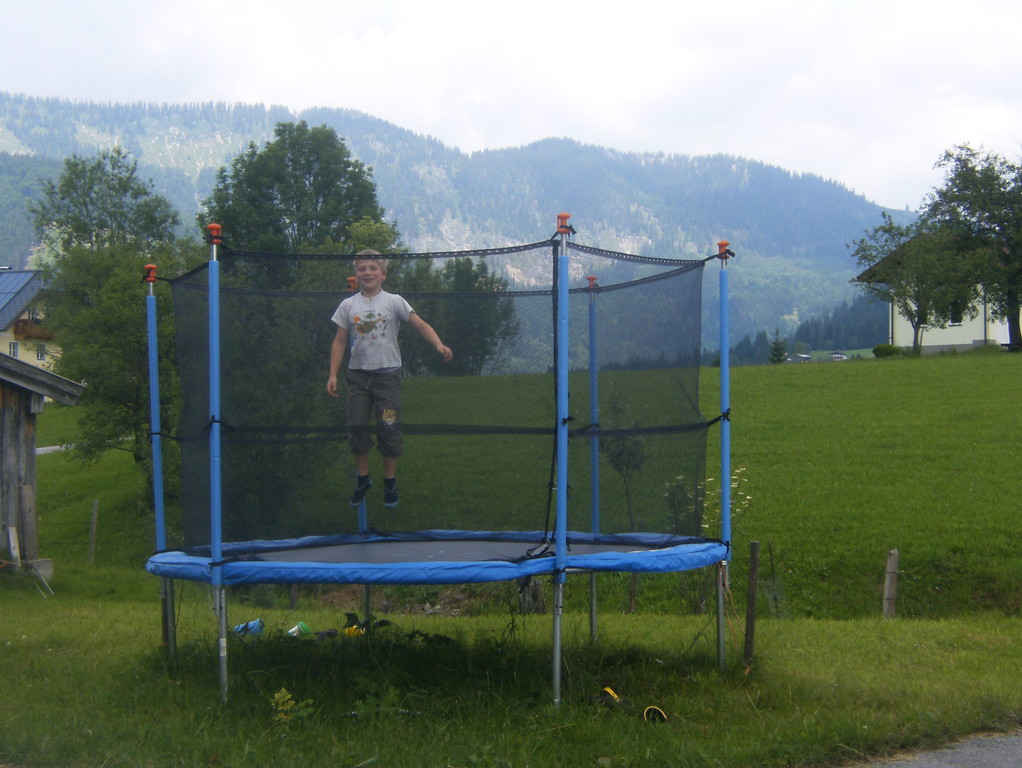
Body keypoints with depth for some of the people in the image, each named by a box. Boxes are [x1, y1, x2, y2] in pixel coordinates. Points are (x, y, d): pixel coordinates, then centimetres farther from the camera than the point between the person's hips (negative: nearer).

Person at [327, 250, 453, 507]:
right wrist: (333, 375, 2)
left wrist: (439, 346, -23)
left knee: (389, 430, 0)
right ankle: (362, 481, 20)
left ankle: (390, 484, 13)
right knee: (358, 428, 4)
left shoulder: (394, 302, -1)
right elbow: (339, 342, 8)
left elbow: (421, 325, -7)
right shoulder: (348, 306, 5)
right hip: (358, 374, 2)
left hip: (388, 373, -2)